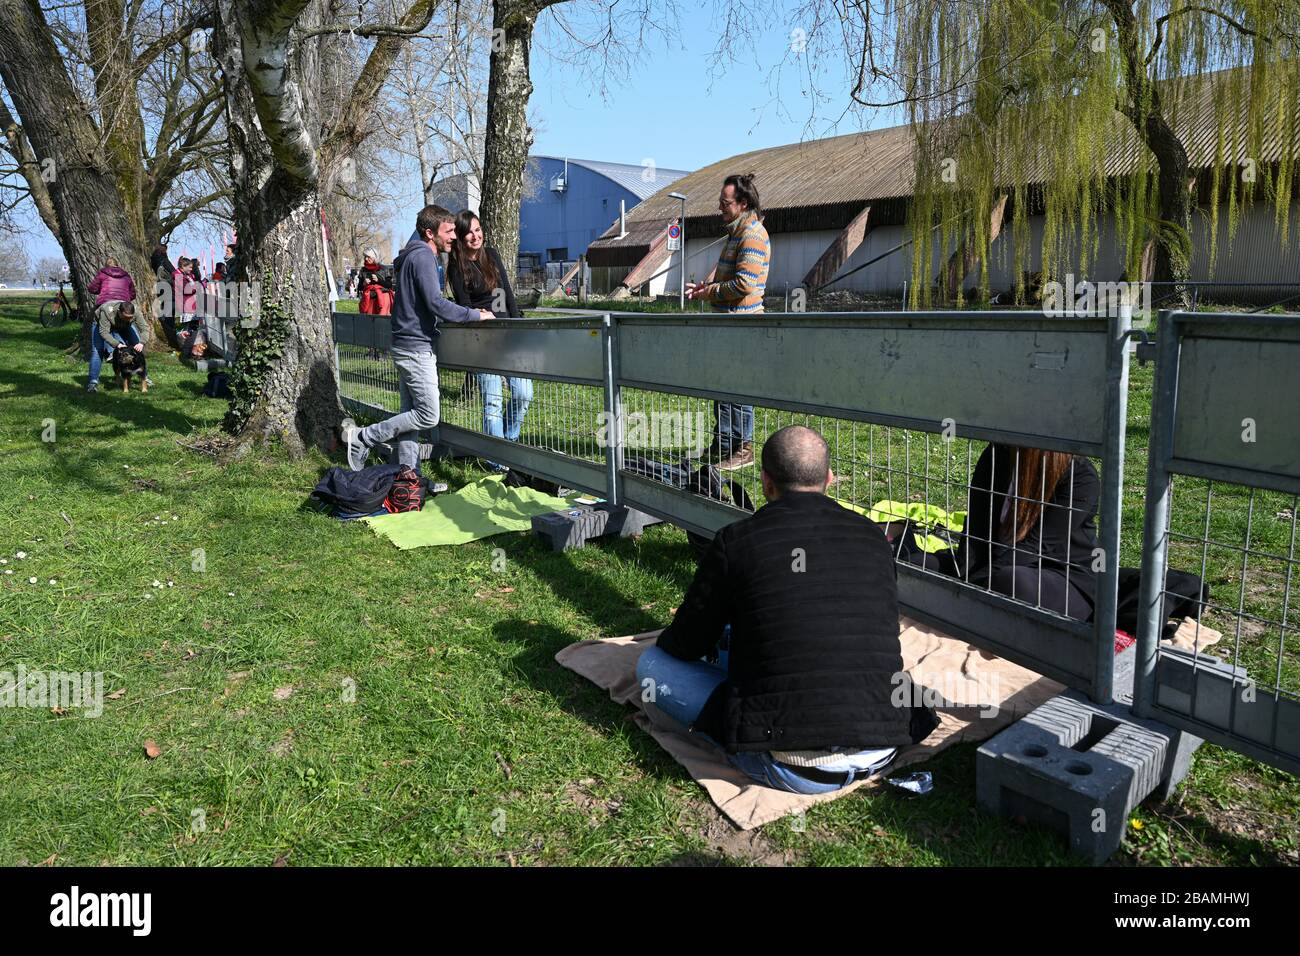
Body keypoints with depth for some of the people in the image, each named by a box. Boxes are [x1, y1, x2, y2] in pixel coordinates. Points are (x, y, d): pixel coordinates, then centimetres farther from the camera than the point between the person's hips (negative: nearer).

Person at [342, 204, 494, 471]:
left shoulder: (416, 256, 19)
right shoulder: (423, 257, -13)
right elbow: (437, 304, -22)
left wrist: (469, 313, 14)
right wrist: (476, 315, -14)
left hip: (408, 347, 11)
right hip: (417, 349, -11)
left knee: (411, 413, 12)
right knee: (428, 416, -7)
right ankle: (361, 437, 0)